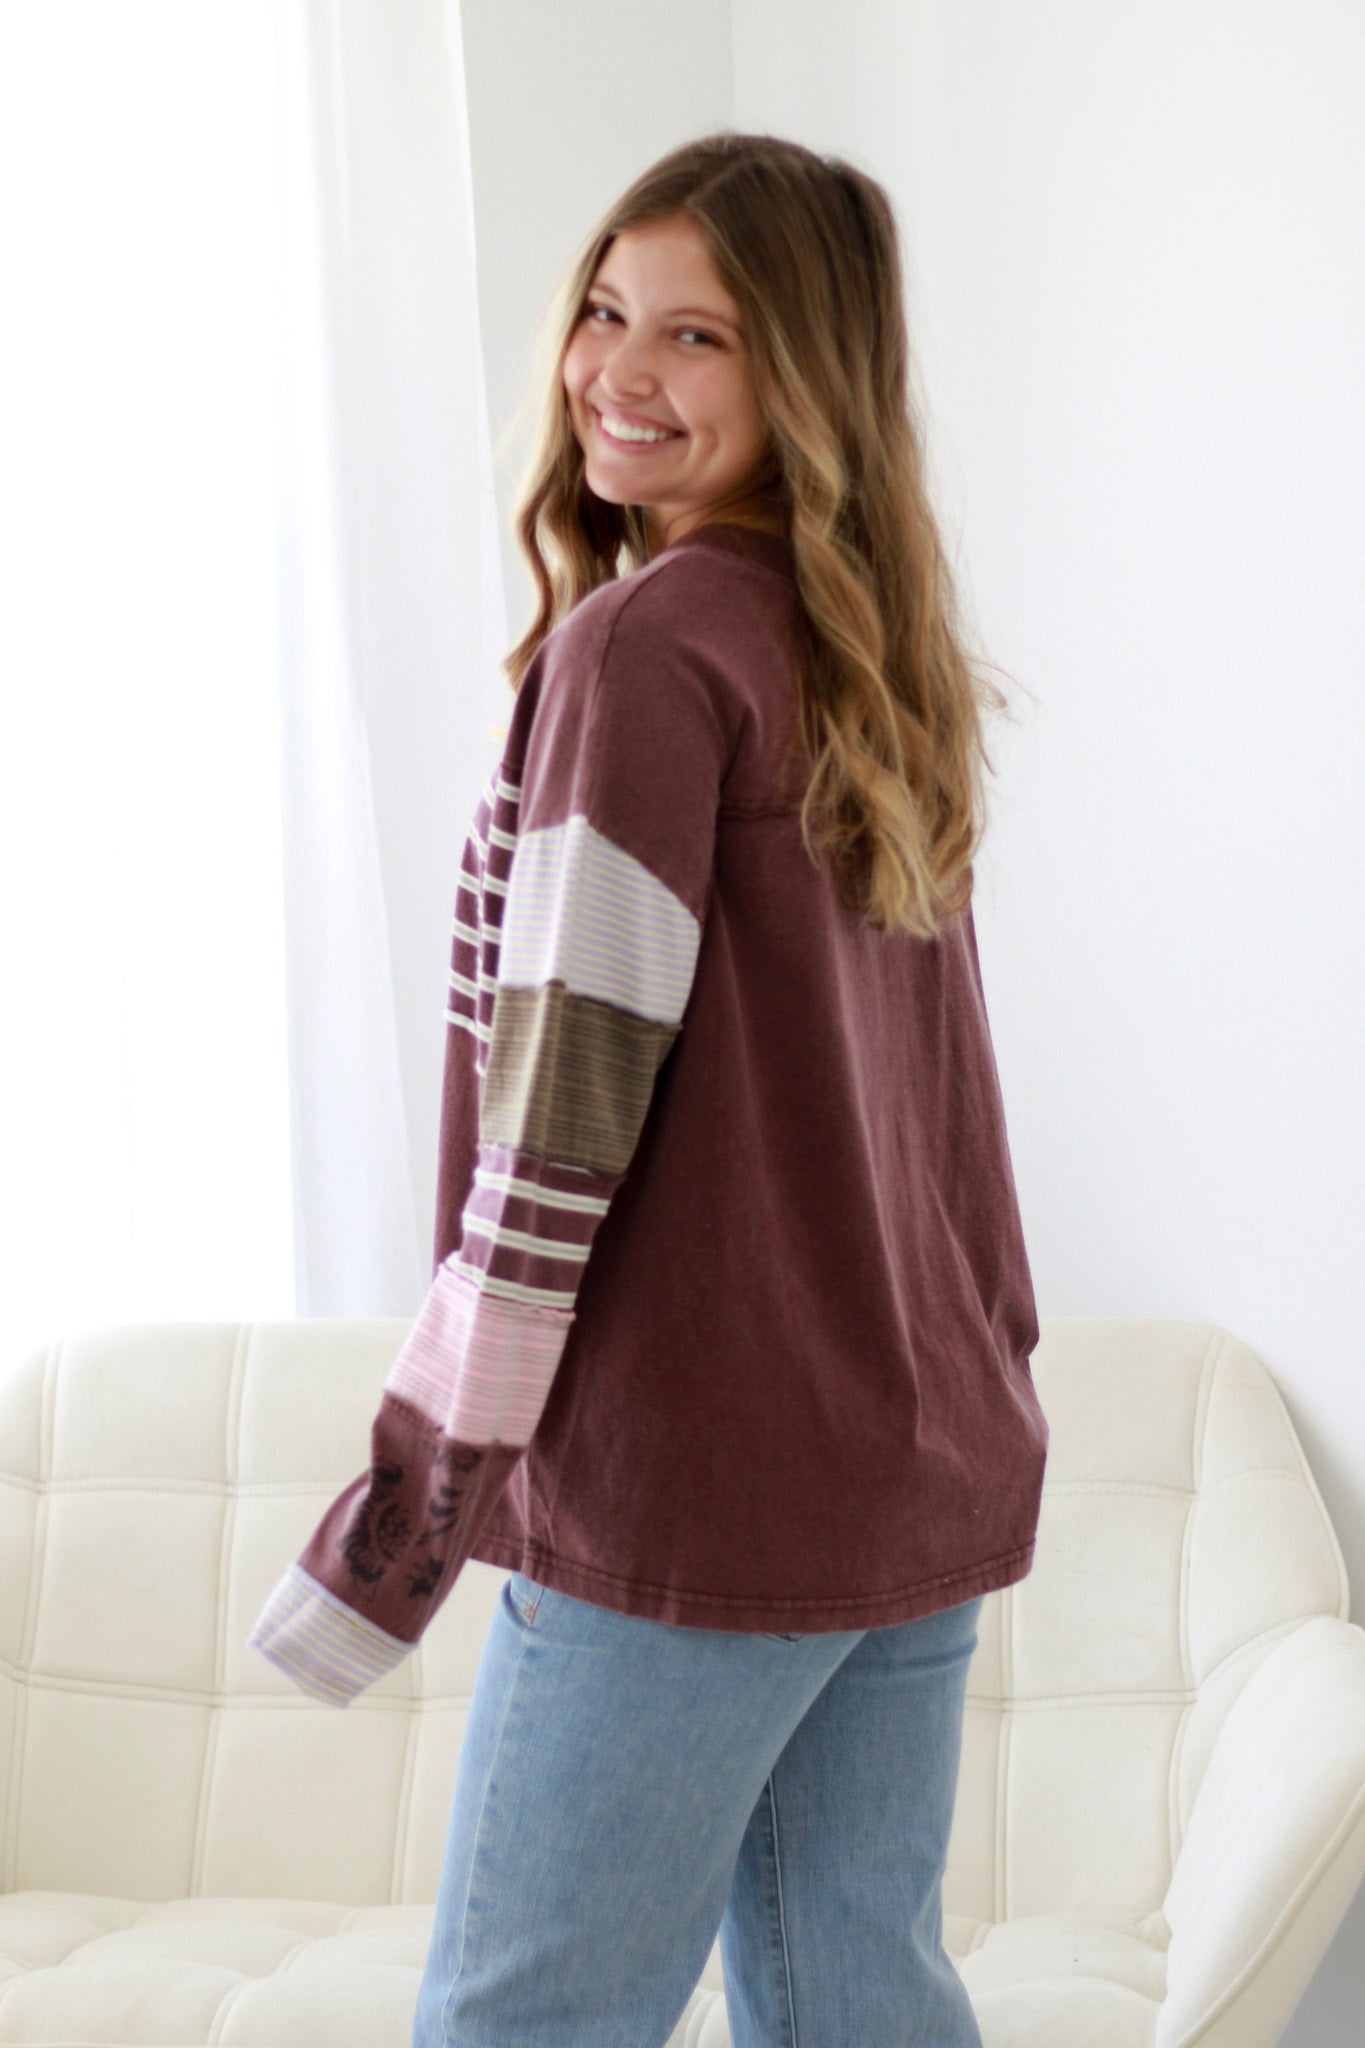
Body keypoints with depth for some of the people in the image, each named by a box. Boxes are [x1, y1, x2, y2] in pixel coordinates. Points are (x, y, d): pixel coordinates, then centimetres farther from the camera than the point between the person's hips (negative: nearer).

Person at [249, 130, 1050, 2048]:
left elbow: (563, 1113, -17)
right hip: (930, 1473, 8)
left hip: (700, 1495, -8)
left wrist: (407, 1505, -13)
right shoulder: (883, 671, 11)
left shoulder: (641, 647, -13)